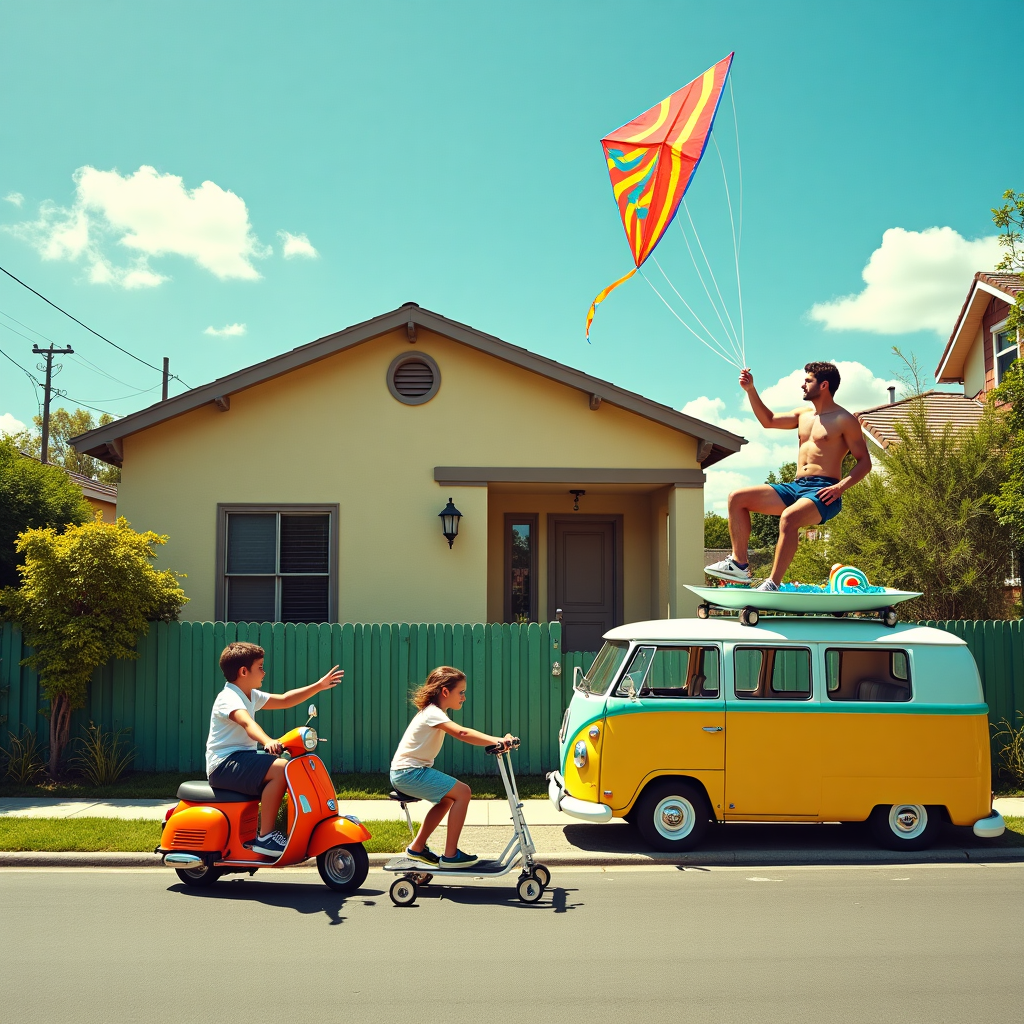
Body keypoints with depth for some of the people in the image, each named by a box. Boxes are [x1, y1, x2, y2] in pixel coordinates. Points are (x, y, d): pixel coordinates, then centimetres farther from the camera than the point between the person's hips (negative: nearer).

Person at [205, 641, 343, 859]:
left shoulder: (251, 696, 15)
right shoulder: (228, 698, -15)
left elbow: (284, 700, 21)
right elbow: (246, 722, -35)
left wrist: (318, 686, 16)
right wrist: (268, 741, -53)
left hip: (242, 758, 10)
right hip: (225, 763, -10)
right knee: (280, 768, -28)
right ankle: (265, 837, -23)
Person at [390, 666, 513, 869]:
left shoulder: (435, 712, 15)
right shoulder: (433, 713, -20)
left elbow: (461, 733, 11)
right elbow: (461, 733, -34)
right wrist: (496, 741, -41)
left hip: (405, 773, 10)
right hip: (409, 773, -10)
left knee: (447, 798, 24)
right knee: (462, 792, -12)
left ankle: (417, 848, 28)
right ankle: (450, 855, -6)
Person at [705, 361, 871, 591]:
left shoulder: (845, 420, -2)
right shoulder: (803, 415, 20)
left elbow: (864, 462, -4)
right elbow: (769, 420, 30)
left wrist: (840, 487, -19)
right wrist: (751, 390, 18)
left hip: (822, 492, -8)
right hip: (796, 487, 8)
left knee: (789, 518, -39)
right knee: (737, 498, -2)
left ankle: (772, 585, -36)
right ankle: (739, 565, -6)